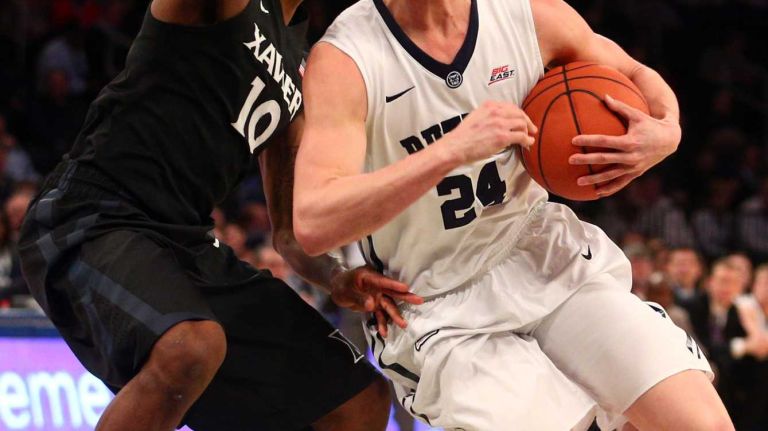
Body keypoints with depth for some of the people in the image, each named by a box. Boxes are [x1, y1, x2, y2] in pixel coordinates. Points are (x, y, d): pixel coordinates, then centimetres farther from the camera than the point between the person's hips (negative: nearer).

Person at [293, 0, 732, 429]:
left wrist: (666, 132, -10)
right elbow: (313, 224, -28)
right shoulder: (344, 60, -16)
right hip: (443, 313, -4)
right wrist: (453, 150, -36)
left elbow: (637, 76, 14)